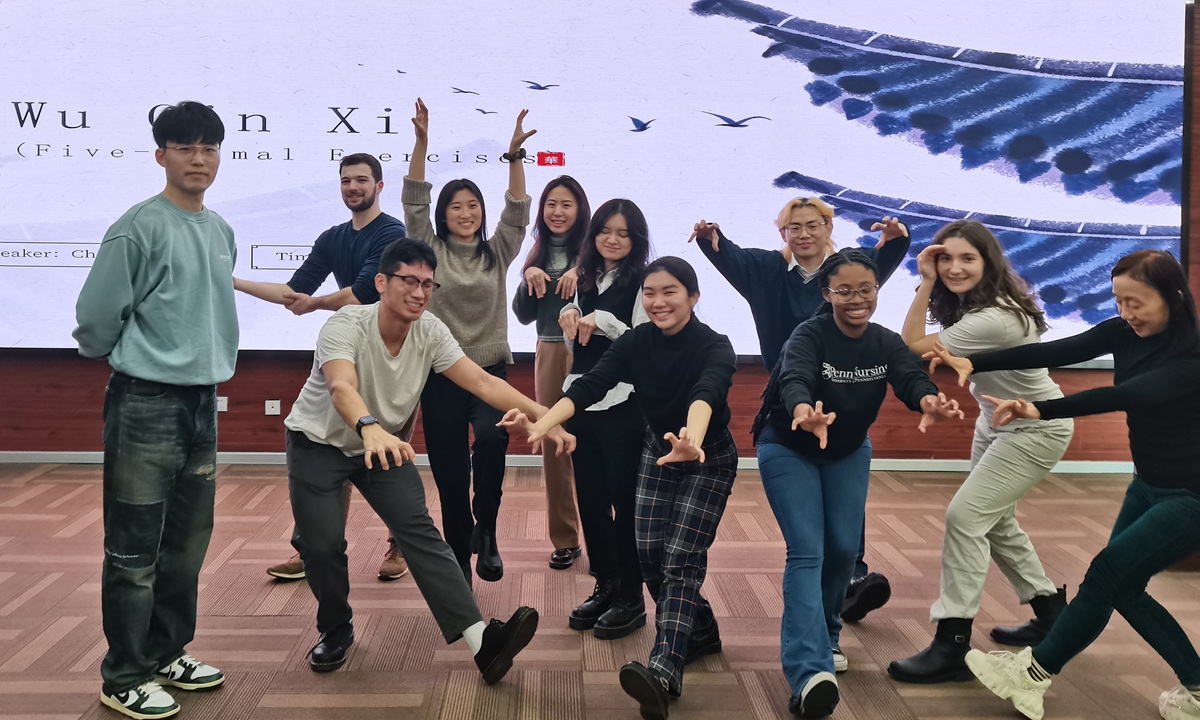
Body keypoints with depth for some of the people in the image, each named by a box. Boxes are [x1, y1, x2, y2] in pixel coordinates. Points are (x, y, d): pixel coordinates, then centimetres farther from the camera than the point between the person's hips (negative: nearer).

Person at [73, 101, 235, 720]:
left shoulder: (221, 232, 11)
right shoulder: (140, 228, -13)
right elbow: (96, 318, -11)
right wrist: (135, 362, 4)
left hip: (202, 401, 8)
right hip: (146, 405, -7)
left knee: (188, 541, 16)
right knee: (135, 550, 0)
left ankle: (168, 651, 31)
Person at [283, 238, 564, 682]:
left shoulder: (431, 333, -15)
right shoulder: (346, 326, -29)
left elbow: (483, 383, -19)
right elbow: (341, 387, -48)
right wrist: (370, 428, -69)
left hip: (383, 444, 3)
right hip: (317, 443, -3)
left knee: (419, 531, -13)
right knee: (322, 541, -13)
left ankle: (481, 640, -23)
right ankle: (336, 632, 17)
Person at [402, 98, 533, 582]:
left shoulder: (497, 253, 10)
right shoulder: (430, 250, 7)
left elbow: (517, 210, -1)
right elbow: (414, 202, -3)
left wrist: (514, 156, -14)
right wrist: (421, 143, -13)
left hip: (489, 369, 0)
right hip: (440, 373, 0)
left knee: (491, 438, -30)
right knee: (448, 471, 2)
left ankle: (485, 530, -12)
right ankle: (459, 555, 17)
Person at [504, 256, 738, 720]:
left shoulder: (714, 347, -25)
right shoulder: (635, 342, -14)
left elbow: (706, 394, -47)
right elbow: (590, 386, -27)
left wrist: (692, 441, -68)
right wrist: (542, 425, -45)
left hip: (709, 461, -5)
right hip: (657, 451, 5)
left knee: (681, 557, -17)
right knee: (649, 552, -1)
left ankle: (664, 671, -26)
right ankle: (699, 630, 24)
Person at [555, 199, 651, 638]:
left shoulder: (643, 282, -6)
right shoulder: (587, 279, 14)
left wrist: (603, 321, -20)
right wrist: (571, 319, -1)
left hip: (623, 403, -7)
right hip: (582, 398, 7)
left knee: (625, 499, -1)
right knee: (590, 497, 11)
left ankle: (631, 597, 10)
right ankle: (605, 586, 24)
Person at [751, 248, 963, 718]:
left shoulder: (887, 344, -12)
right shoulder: (809, 336, -26)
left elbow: (911, 378, -31)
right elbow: (793, 379, -45)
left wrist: (929, 402, -56)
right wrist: (805, 413, -70)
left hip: (848, 451, 5)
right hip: (789, 450, -5)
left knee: (844, 548, 1)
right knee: (807, 552, -17)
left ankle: (825, 635, 28)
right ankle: (809, 672, -27)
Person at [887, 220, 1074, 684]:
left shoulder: (993, 320, -34)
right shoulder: (975, 302, -6)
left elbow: (913, 346, -29)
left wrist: (926, 283, -27)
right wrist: (929, 281, -1)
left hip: (1035, 430, -10)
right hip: (996, 421, 10)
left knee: (966, 516, -18)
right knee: (994, 520, 18)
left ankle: (952, 646, -13)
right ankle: (1050, 612, 37)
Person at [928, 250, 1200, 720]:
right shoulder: (1124, 333, -5)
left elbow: (1123, 396, -39)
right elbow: (1052, 353, -16)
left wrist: (1040, 410, -49)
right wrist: (972, 362, -28)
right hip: (1149, 486, 8)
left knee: (1107, 572, -10)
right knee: (1123, 587, 7)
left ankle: (1034, 673, 3)